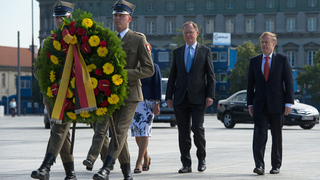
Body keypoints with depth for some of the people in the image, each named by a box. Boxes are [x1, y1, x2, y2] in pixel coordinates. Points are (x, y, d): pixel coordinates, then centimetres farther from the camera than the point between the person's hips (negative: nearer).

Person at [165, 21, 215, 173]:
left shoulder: (205, 51, 7)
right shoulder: (177, 52, 15)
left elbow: (211, 76, 4)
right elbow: (172, 76, 14)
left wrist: (210, 95, -6)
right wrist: (169, 97, 6)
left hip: (198, 98, -3)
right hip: (180, 98, 3)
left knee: (197, 127, -11)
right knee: (183, 132, 1)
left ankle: (201, 158, 9)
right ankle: (186, 164, 6)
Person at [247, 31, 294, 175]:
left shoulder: (282, 60, 3)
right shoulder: (254, 61, 10)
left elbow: (289, 82, 0)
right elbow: (250, 84, 11)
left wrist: (289, 103, -7)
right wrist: (250, 104, 5)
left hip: (277, 104, -1)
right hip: (260, 105, 1)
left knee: (277, 136, 7)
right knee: (259, 134, -13)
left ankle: (276, 165, 17)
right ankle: (259, 165, -18)